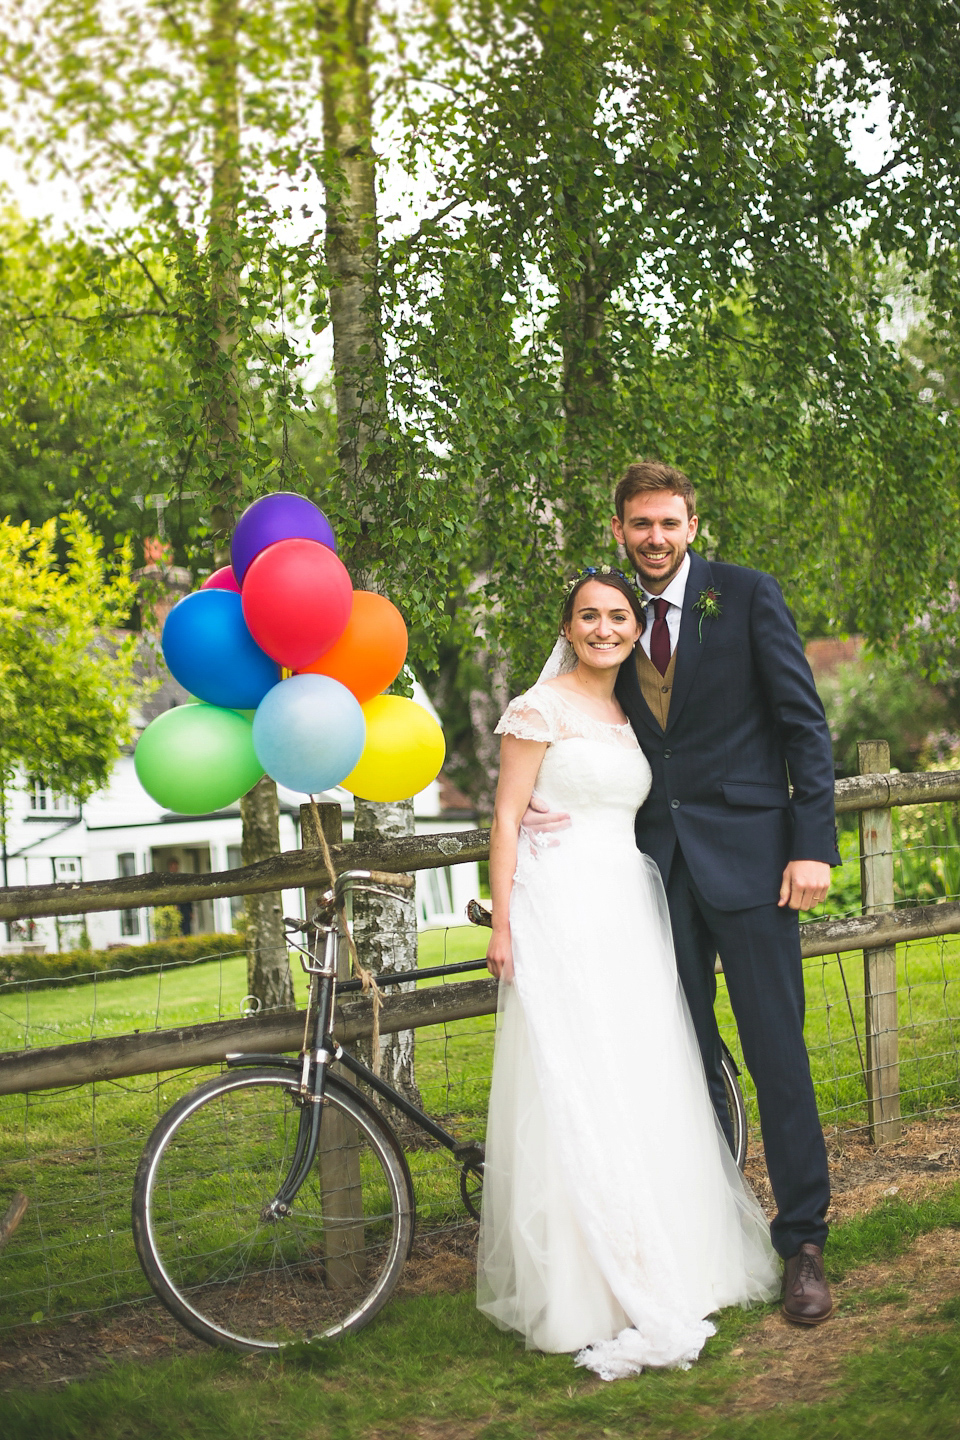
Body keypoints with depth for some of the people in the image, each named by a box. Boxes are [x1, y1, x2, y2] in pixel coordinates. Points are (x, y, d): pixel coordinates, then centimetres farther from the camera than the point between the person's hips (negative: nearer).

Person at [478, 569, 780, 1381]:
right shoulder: (542, 708, -4)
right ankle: (593, 1293, -3)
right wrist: (504, 926, -12)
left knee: (646, 1091, 6)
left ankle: (661, 1276, 15)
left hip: (629, 914, 7)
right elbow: (507, 817, -6)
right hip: (561, 911, -7)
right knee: (574, 1095, -7)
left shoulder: (632, 715, 17)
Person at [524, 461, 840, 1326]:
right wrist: (542, 801, -1)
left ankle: (803, 1244, 9)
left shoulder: (748, 596, -1)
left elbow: (804, 724, -3)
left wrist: (814, 844, -10)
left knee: (777, 1051, -1)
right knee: (686, 1058, 9)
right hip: (658, 862, 4)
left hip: (746, 855, -4)